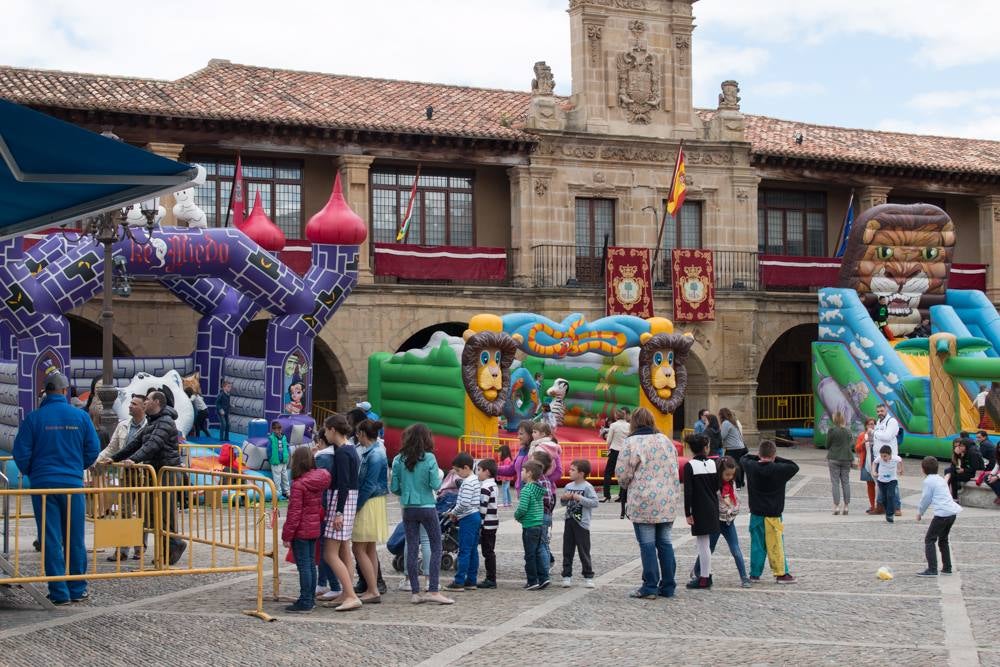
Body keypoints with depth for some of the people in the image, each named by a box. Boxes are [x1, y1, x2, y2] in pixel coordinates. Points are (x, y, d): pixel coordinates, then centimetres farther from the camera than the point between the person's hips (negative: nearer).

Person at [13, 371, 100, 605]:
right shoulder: (81, 417, -2)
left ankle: (59, 592, 4)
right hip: (73, 484, 1)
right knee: (75, 540, 11)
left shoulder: (33, 418, -5)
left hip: (43, 485, -1)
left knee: (51, 541, 4)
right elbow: (93, 449, 2)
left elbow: (21, 453, -4)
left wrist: (30, 472, 15)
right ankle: (77, 589, 17)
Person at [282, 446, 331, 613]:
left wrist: (287, 535, -11)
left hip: (301, 531, -8)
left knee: (304, 565, -4)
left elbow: (294, 513, -17)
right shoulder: (320, 479, 3)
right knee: (311, 563, 16)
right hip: (315, 528, 8)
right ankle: (311, 599, 23)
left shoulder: (298, 484, -18)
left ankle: (305, 602, -1)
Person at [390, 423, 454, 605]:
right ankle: (433, 590, -3)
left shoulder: (399, 460, -1)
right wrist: (439, 476, 9)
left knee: (411, 548, 7)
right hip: (427, 507, -3)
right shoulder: (429, 458, -11)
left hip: (408, 508, 3)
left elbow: (394, 488, 1)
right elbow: (435, 485, -12)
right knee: (436, 547, 4)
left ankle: (415, 592, 7)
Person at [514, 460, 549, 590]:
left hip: (529, 526, -8)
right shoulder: (539, 489, 8)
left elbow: (522, 508, -24)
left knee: (530, 555, 1)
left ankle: (532, 581, 6)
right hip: (539, 524, 8)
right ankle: (543, 577, 13)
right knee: (538, 552, 15)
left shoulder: (526, 489, -17)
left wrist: (516, 516, -3)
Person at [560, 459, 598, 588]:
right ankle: (567, 576, 13)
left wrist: (579, 498, -21)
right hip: (569, 522, 6)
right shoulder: (568, 486, 9)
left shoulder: (587, 487, -9)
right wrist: (564, 498, -5)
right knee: (567, 551, 7)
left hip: (582, 524, -6)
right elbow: (563, 503, 17)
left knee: (584, 551, 1)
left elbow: (594, 502, -19)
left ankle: (588, 576, 10)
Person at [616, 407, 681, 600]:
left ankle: (650, 587, 2)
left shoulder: (631, 442, -10)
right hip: (668, 500, 5)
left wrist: (626, 485, 11)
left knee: (647, 543, 0)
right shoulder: (665, 440, 9)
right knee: (664, 542, 12)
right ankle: (668, 586, 15)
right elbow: (675, 467, 15)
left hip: (644, 502, -5)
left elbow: (622, 473, -10)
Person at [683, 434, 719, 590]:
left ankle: (704, 579, -1)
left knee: (703, 544, -4)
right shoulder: (712, 463, 4)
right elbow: (717, 487, 9)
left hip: (700, 510, -6)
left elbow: (688, 492, -14)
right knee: (704, 543, 17)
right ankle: (706, 574, 21)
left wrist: (688, 513, -11)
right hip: (713, 508, 6)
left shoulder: (690, 466, -12)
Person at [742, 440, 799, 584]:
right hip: (773, 515, -3)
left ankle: (755, 574, 14)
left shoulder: (751, 467, -4)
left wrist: (758, 458, 10)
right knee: (776, 545, 3)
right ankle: (781, 573, 8)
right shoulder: (779, 470, -14)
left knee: (757, 544, 10)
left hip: (756, 514, 3)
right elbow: (794, 467, 0)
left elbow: (743, 459, 17)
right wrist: (777, 459, 1)